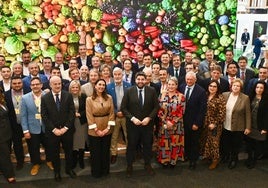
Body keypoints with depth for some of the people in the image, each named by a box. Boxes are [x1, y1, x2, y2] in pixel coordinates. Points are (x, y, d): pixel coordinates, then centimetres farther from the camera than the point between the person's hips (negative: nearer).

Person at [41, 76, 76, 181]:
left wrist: (65, 127, -12)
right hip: (52, 131, 0)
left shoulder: (68, 96, -2)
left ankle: (69, 169, 35)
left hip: (67, 130, 1)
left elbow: (72, 112, -5)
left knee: (69, 151, 14)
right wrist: (54, 129, -13)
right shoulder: (44, 98, -3)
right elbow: (44, 116, -6)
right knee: (54, 153, 12)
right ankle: (57, 172, 31)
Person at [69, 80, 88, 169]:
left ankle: (81, 159, 23)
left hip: (82, 122, 1)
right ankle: (74, 159, 22)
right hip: (71, 122, -1)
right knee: (73, 142, 3)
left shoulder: (83, 96, -1)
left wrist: (79, 114, -12)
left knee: (82, 141, 6)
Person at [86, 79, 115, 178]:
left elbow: (111, 113, 0)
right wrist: (96, 129, -13)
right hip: (94, 131, -2)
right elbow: (89, 116, -9)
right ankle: (96, 172, 26)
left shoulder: (109, 98, 1)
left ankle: (105, 171, 31)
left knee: (106, 151, 14)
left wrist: (108, 127, -9)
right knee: (95, 152, 9)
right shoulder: (89, 99, -6)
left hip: (107, 129, 2)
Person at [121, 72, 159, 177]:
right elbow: (123, 108, -6)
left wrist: (149, 118, -13)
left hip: (147, 124, 1)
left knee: (147, 145, 15)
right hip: (132, 124, -1)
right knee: (131, 145, 10)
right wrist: (132, 118, -16)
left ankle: (147, 165, 34)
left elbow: (156, 107, -1)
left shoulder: (152, 91, -3)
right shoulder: (129, 91, -6)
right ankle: (129, 166, 28)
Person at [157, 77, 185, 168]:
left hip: (176, 125, -1)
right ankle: (164, 160, 25)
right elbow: (159, 110, -2)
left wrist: (172, 122, -14)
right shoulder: (162, 95, 1)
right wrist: (166, 121, -11)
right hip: (164, 124, 2)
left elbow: (181, 112, -7)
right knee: (164, 142, 8)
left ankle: (173, 160, 25)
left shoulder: (181, 97, -5)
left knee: (174, 142, 8)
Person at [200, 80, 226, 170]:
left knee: (214, 142, 3)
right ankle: (207, 156, 34)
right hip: (205, 124, 6)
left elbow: (222, 113, -15)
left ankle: (215, 160, 21)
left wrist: (214, 124, -17)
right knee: (205, 141, 15)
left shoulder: (220, 98, -12)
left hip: (214, 125, -6)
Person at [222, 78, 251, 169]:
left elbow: (248, 114, -7)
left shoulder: (245, 98, -9)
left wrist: (248, 127, -7)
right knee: (225, 144, 19)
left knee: (235, 145, 13)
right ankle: (225, 156, 46)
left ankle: (234, 159, 38)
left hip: (238, 128, -2)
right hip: (225, 126, 3)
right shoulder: (224, 95, -2)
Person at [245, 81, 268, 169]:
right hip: (250, 126, 4)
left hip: (260, 127, -3)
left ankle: (254, 160, 26)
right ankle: (249, 158, 31)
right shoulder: (251, 97, 2)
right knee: (249, 143, 12)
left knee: (258, 145, 8)